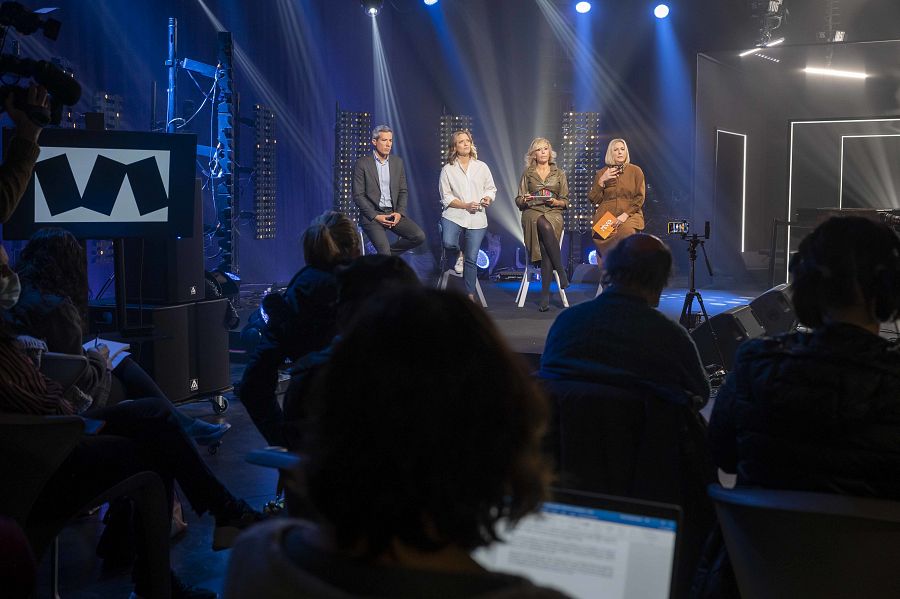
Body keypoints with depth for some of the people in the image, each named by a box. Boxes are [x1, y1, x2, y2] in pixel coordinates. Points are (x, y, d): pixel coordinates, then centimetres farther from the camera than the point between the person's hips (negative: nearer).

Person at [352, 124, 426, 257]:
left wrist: (399, 212, -6)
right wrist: (376, 216, -14)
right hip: (372, 214, -5)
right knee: (383, 248, -27)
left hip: (394, 213, 5)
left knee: (419, 236, -16)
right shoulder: (362, 164, -2)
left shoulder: (397, 162, 12)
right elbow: (358, 195, -5)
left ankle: (390, 252, 4)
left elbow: (403, 191, 12)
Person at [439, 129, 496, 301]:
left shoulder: (481, 167, 10)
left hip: (476, 218, 1)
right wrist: (466, 206, -13)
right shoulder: (447, 170, 3)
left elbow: (491, 189, 16)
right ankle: (458, 255, 10)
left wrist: (488, 198, -8)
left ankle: (470, 295, 12)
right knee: (448, 243, -28)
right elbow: (446, 198, 0)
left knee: (471, 259, -1)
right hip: (454, 214, -1)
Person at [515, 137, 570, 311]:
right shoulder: (527, 173, 16)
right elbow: (518, 201, 15)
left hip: (553, 213, 0)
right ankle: (561, 271, -33)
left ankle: (545, 294, -33)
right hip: (532, 212, 0)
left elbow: (566, 201, 15)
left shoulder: (559, 173, 17)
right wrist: (525, 200, -8)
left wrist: (556, 202, -6)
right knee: (544, 226, -39)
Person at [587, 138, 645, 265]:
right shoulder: (601, 173, 16)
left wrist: (626, 214, -10)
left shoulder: (635, 171, 11)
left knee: (627, 231, -36)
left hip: (629, 214, -1)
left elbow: (640, 198, 4)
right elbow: (594, 199, 11)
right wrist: (601, 181, -2)